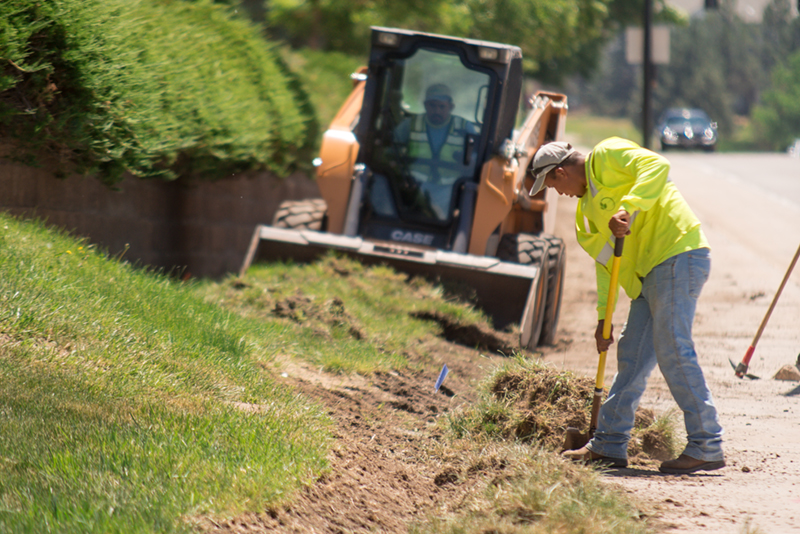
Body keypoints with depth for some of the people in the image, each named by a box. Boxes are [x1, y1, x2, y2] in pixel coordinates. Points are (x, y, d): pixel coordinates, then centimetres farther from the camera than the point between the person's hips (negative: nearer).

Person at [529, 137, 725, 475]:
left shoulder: (607, 156, -4)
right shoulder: (587, 204, 22)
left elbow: (657, 166, -20)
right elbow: (605, 260, 24)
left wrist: (627, 209, -29)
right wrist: (603, 317, 20)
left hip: (678, 255, -10)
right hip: (651, 271, 10)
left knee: (673, 351, -12)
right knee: (631, 356, 12)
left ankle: (707, 448, -10)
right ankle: (609, 445, 19)